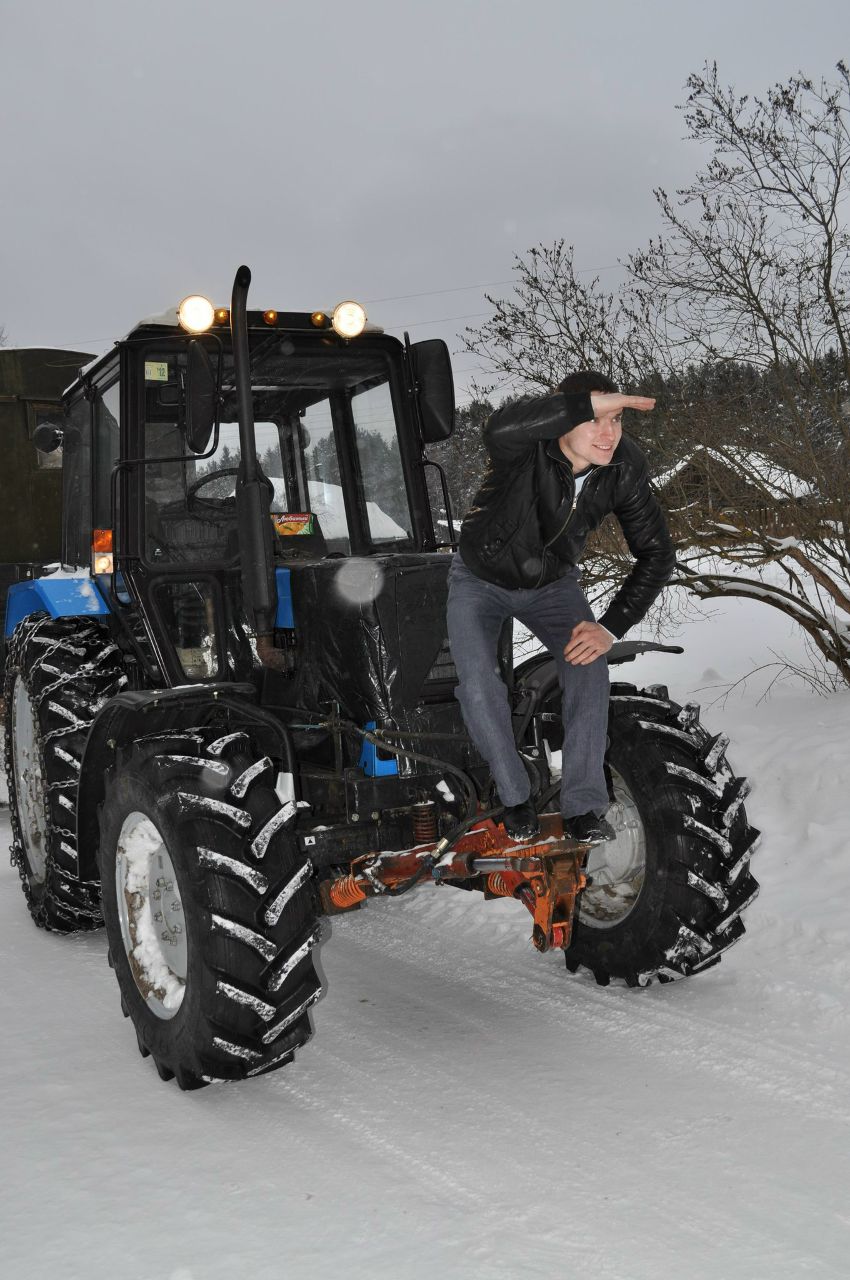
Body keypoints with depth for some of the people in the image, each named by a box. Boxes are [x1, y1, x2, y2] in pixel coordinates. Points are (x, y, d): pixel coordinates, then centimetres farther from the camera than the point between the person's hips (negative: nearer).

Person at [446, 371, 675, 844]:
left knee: (589, 666, -21)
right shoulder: (529, 445, -36)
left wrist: (611, 627, -25)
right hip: (481, 580, -2)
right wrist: (590, 403, -63)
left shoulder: (625, 468, -24)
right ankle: (516, 797, 0)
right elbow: (500, 428, -63)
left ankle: (584, 807, -10)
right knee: (478, 681, -23)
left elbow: (657, 554, -16)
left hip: (553, 582, 3)